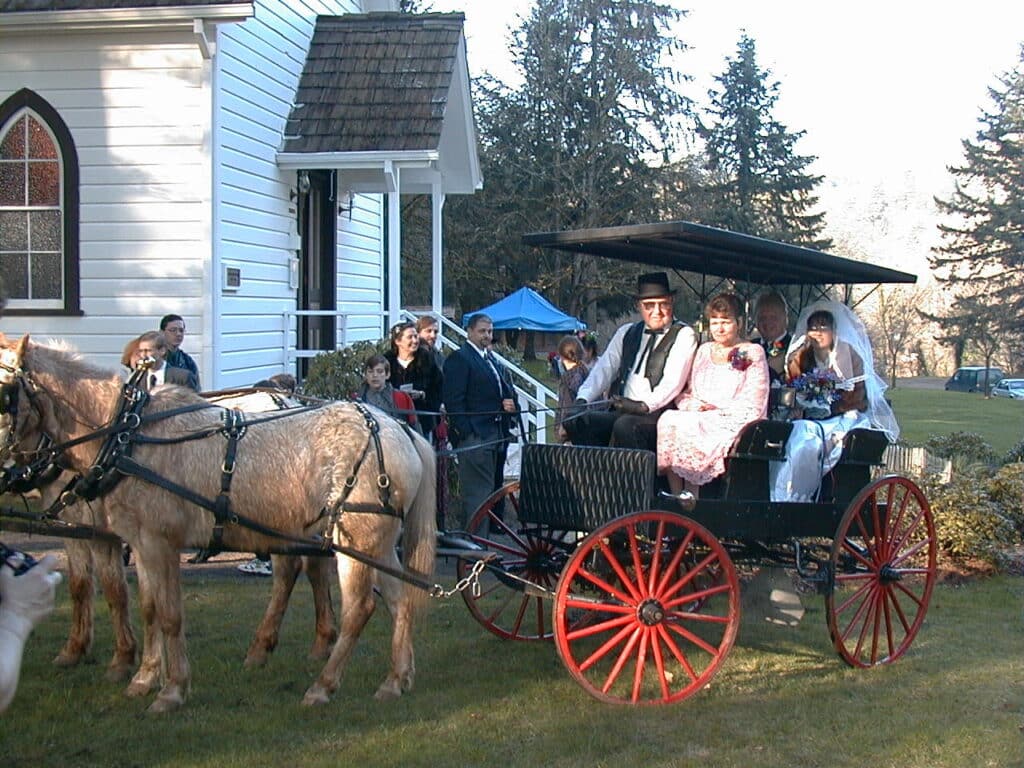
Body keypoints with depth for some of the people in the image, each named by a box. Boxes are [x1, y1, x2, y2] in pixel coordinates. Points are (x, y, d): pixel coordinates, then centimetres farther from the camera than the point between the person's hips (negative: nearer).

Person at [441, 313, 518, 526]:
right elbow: (453, 400, -12)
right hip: (474, 436, -9)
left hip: (495, 435, 9)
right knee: (478, 493, -9)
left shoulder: (493, 360, 21)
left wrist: (509, 403, 2)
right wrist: (465, 433, -18)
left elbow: (507, 391, 26)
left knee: (492, 487, 10)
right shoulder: (459, 358, -6)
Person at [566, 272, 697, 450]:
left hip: (658, 417, -6)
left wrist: (645, 405, -26)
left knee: (624, 425, -35)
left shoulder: (683, 335, 2)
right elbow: (604, 369, 13)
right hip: (620, 412, 6)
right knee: (577, 421, -17)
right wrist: (582, 400, -5)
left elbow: (673, 381, -11)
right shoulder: (627, 332, 20)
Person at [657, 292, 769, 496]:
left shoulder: (752, 353, 3)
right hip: (696, 417, 5)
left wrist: (714, 408, -12)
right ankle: (676, 496, -26)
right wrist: (690, 404, -6)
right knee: (668, 420, -27)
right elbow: (688, 392, 18)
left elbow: (752, 405, -4)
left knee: (682, 426, -30)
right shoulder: (704, 350, 21)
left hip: (734, 423, -5)